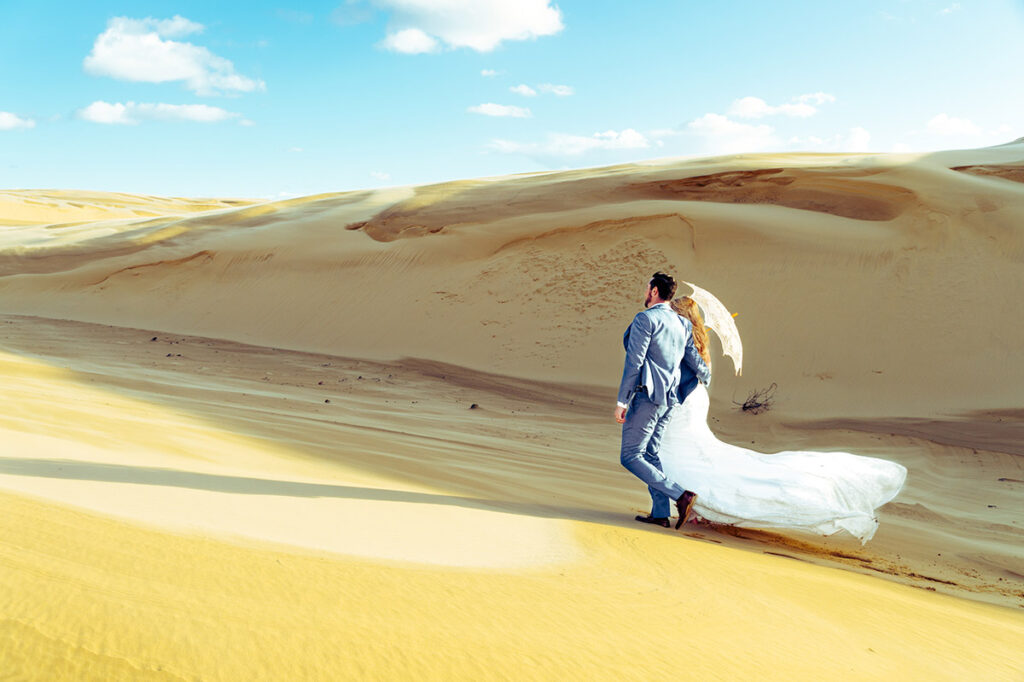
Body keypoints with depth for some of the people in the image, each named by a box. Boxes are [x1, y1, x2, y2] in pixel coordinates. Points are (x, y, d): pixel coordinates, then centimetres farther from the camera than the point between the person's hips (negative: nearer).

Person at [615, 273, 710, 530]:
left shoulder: (645, 318, -10)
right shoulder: (682, 325, 12)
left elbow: (634, 362, -15)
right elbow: (695, 362, 16)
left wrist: (622, 401, -15)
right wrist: (705, 373, 41)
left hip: (646, 396, -8)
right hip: (668, 399, 8)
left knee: (630, 457, -4)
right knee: (650, 454, 15)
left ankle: (681, 495, -11)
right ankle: (660, 513, 12)